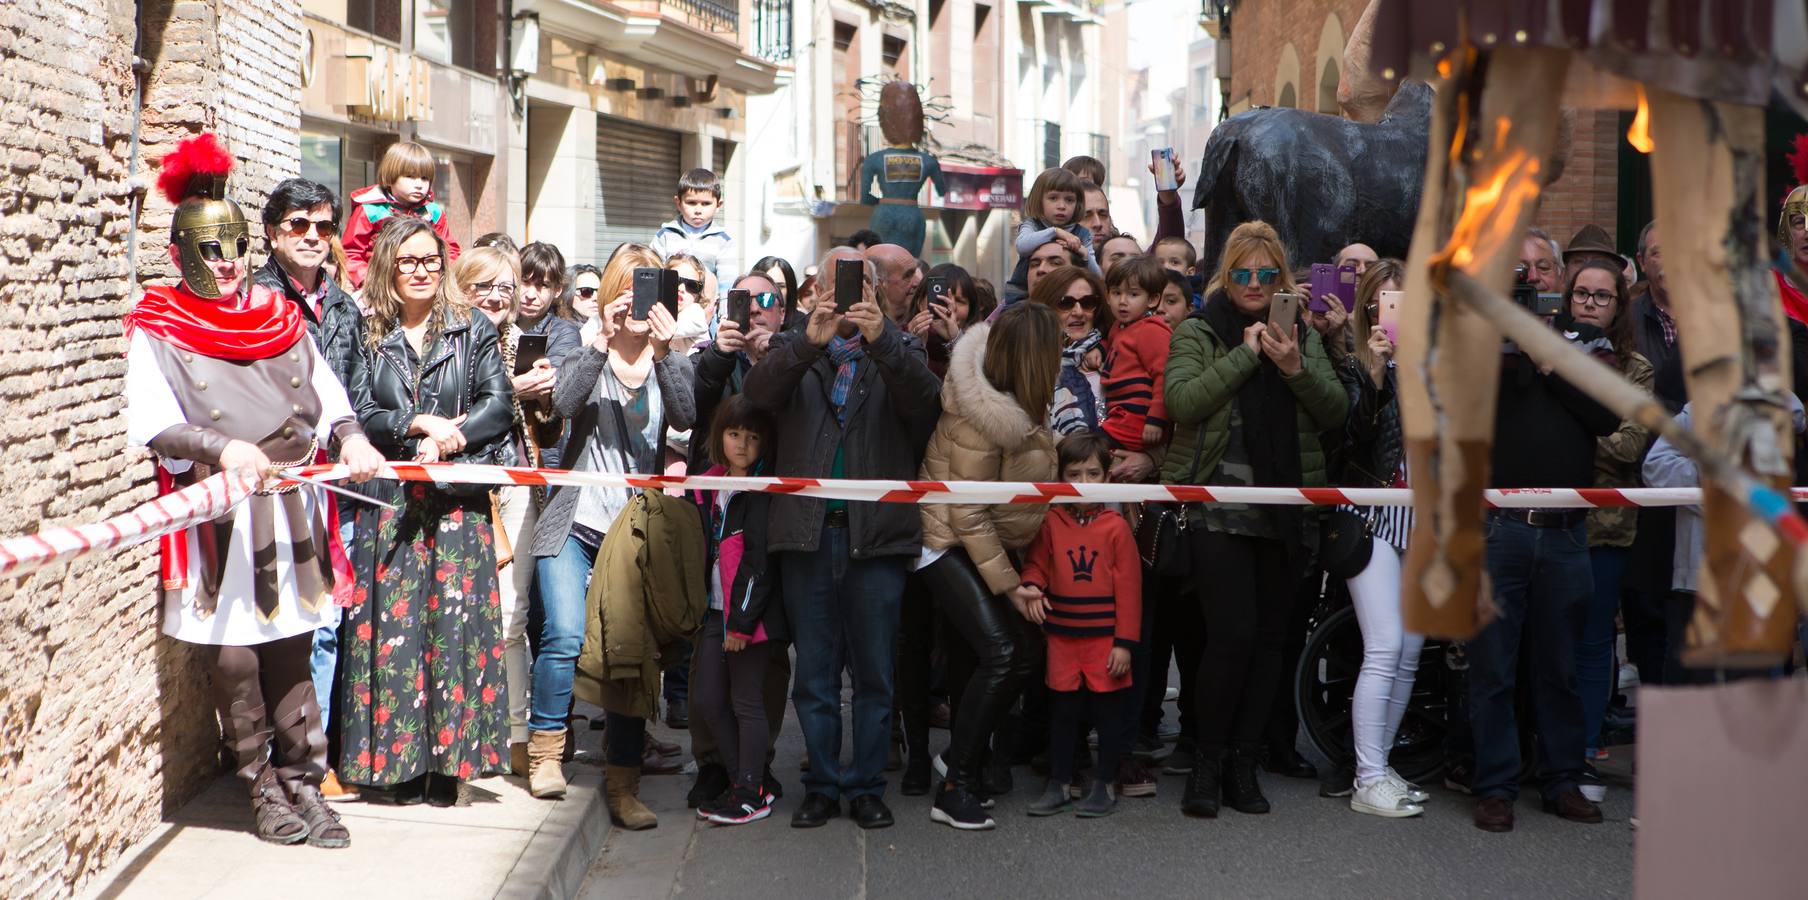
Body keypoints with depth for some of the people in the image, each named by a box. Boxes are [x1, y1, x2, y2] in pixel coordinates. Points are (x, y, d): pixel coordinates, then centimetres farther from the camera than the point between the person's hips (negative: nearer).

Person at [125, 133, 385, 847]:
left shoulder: (278, 314, 12)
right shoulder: (157, 328, -3)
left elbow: (322, 388, 15)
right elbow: (150, 421, -14)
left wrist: (348, 434, -5)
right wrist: (221, 448, -28)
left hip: (291, 503, 4)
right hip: (218, 514, -4)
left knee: (291, 650, 7)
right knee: (233, 657, 0)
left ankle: (302, 782, 17)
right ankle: (261, 787, 16)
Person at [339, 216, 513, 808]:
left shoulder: (473, 333, 9)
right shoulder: (370, 338, 11)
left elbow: (498, 407, 0)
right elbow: (359, 415, 1)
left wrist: (448, 439, -14)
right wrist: (418, 424, -13)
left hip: (457, 501, -1)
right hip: (388, 502, 1)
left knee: (455, 620, -4)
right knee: (390, 622, -2)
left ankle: (448, 759, 2)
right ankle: (393, 764, 4)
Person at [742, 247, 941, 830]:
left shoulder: (895, 350, 9)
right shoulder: (794, 350, 10)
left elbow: (923, 399, -12)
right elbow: (757, 392, -11)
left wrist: (881, 340, -29)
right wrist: (810, 341, -27)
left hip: (876, 535, -1)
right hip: (807, 534, 1)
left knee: (875, 673, 4)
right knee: (814, 673, 7)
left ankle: (867, 787, 15)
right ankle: (822, 787, 16)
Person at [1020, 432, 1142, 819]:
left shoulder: (1116, 527, -7)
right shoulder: (1051, 523, 0)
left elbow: (1129, 588, -5)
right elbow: (1036, 563, 9)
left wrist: (1125, 642, -7)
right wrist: (1030, 586, -15)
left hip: (1106, 638, -2)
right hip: (1062, 635, 2)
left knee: (1109, 710, 6)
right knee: (1062, 710, 10)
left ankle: (1104, 785, 18)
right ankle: (1057, 785, 20)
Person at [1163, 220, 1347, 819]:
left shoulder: (1302, 336, 15)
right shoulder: (1199, 332, 4)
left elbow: (1336, 412, 4)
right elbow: (1181, 400, -13)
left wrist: (1296, 369, -12)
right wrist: (1246, 354, -13)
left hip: (1283, 509, 4)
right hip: (1218, 504, -4)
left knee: (1268, 635, 6)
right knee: (1232, 632, -12)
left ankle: (1243, 762, 15)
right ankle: (1208, 763, 2)